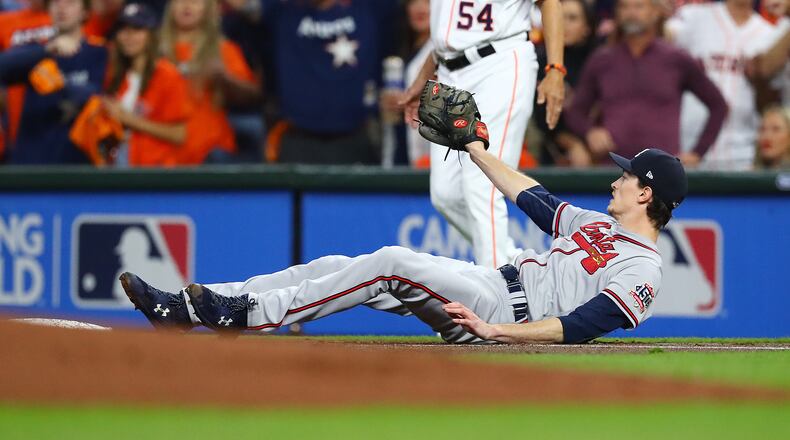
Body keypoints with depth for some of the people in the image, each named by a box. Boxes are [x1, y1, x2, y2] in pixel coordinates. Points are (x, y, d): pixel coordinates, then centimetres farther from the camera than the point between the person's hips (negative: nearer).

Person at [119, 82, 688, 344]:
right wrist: (475, 147, 35)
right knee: (339, 266, -3)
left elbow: (580, 326, -22)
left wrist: (496, 330, -31)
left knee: (393, 262, -26)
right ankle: (189, 307, -9)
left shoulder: (642, 269, -9)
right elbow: (532, 196, 33)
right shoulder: (595, 223, 22)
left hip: (509, 312, -9)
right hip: (492, 284, 9)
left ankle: (250, 315, -27)